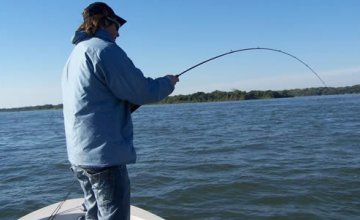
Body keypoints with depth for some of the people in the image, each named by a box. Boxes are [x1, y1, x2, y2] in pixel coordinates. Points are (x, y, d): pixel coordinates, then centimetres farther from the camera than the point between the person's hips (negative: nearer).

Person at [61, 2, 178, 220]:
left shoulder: (75, 55, 17)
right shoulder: (104, 48, -11)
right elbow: (142, 91, -14)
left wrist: (133, 101, 17)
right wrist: (168, 82, 4)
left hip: (79, 155, 9)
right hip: (104, 155, -9)